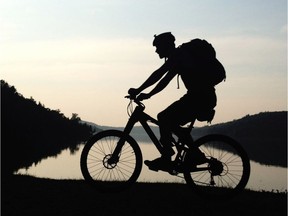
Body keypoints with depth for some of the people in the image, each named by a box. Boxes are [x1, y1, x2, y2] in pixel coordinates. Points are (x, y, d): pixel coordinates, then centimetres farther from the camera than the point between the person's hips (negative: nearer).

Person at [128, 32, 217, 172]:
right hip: (204, 97, 10)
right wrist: (148, 94, 20)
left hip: (201, 97, -10)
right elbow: (164, 80, 24)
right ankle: (196, 155, 15)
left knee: (164, 118, -13)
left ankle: (165, 159, -11)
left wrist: (138, 91, -19)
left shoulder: (177, 56, -11)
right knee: (170, 121, 13)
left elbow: (158, 75, -20)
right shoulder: (178, 57, 20)